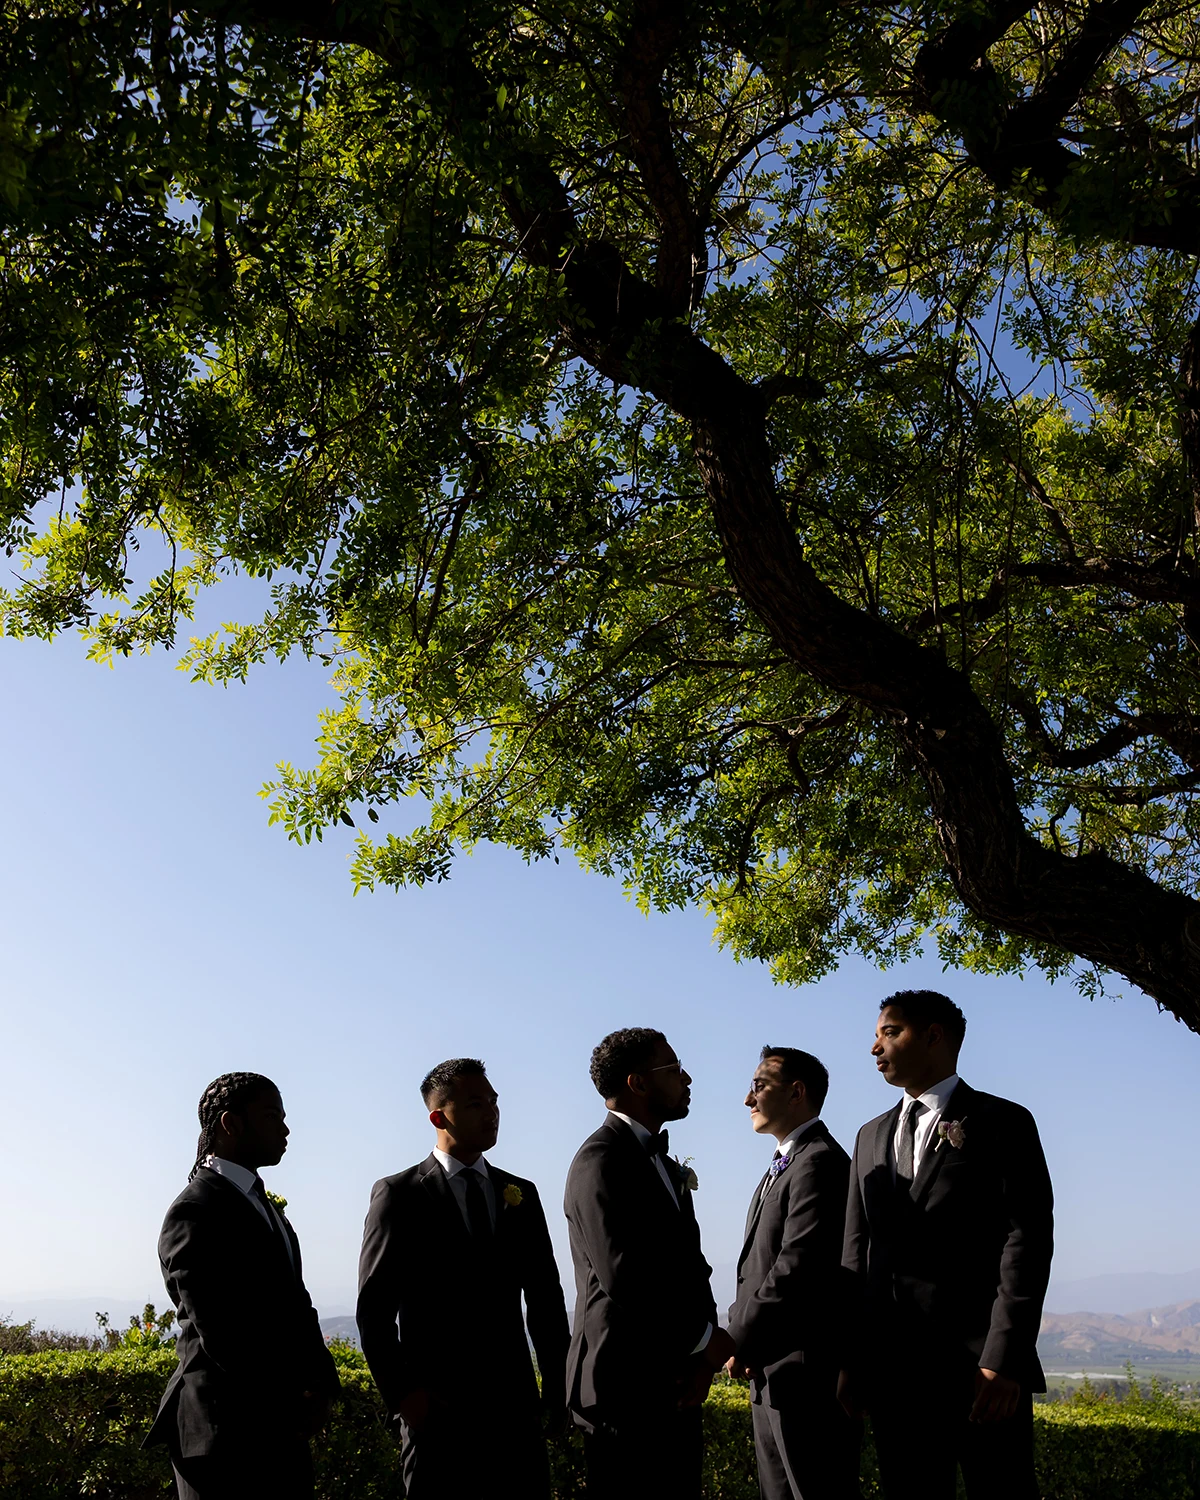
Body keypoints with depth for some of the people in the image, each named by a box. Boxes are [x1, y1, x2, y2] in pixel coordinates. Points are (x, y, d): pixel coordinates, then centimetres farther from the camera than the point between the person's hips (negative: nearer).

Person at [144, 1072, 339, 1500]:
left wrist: (322, 1383, -3)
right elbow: (221, 1335, -19)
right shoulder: (196, 1211, -14)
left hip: (282, 1432, 8)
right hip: (226, 1434, -8)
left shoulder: (263, 1205, 15)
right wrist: (297, 1400, -12)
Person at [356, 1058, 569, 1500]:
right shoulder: (399, 1195, -2)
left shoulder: (521, 1195, 10)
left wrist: (557, 1387, 9)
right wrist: (400, 1393, -8)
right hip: (435, 1401, -3)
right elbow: (375, 1309, -3)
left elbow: (544, 1298, 13)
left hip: (514, 1399, 3)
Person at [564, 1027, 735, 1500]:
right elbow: (625, 1274, -22)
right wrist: (706, 1340, -10)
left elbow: (689, 1266, 11)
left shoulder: (664, 1165, 17)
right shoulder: (602, 1159, -14)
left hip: (674, 1388, 9)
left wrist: (702, 1358, -6)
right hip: (626, 1389, -9)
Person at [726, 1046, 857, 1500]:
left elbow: (798, 1267, -23)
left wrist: (741, 1341, -14)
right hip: (770, 1373, 10)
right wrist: (742, 1337, 0)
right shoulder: (781, 1167, 17)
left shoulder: (820, 1162, -15)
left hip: (807, 1375, -10)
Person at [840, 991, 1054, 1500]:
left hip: (982, 1367, -5)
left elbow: (1026, 1242, -7)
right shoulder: (871, 1137, 18)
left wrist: (1004, 1359, -15)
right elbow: (857, 1250, 15)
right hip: (893, 1371, 5)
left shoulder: (1002, 1123, 1)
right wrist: (850, 1360, 7)